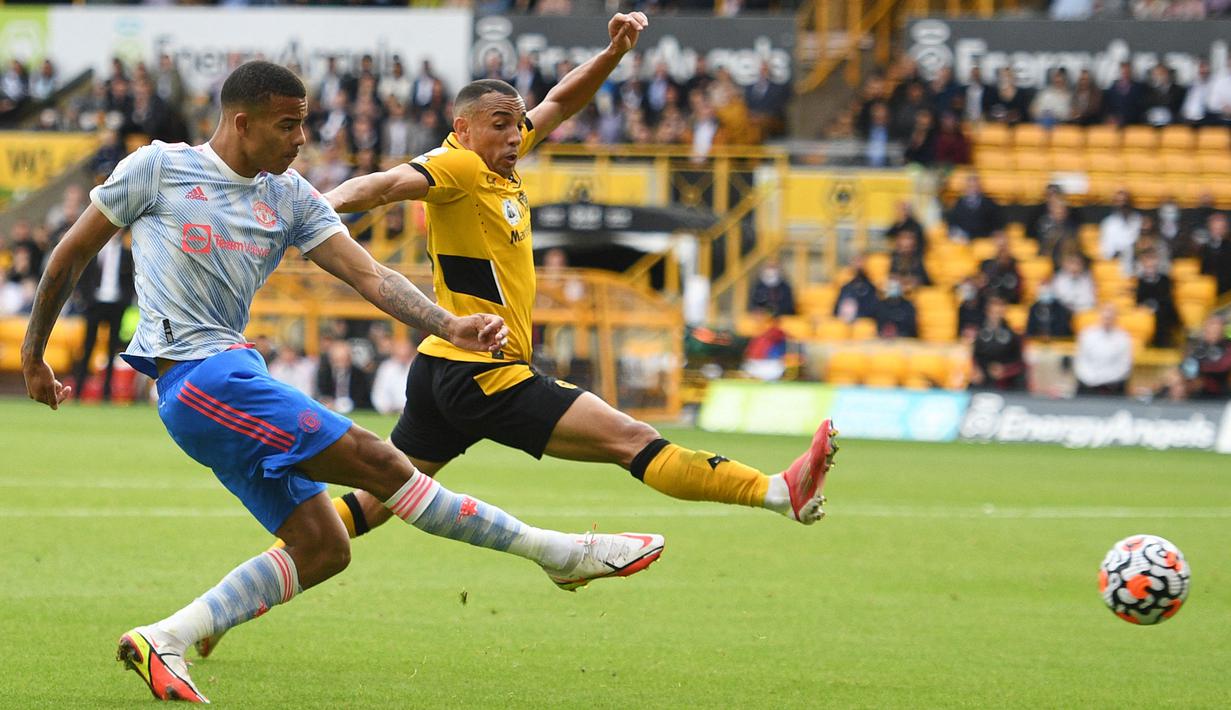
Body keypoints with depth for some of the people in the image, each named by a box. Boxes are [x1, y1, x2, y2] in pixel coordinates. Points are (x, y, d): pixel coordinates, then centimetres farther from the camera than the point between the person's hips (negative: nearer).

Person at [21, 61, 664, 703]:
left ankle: (164, 640, -2)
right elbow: (73, 253, 7)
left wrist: (448, 326, -14)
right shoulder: (158, 167, -2)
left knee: (322, 547, -1)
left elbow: (369, 275, 2)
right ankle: (561, 553, -9)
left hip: (232, 378, 8)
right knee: (378, 462, -12)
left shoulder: (290, 198, 12)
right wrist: (32, 353, 12)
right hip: (198, 377, -8)